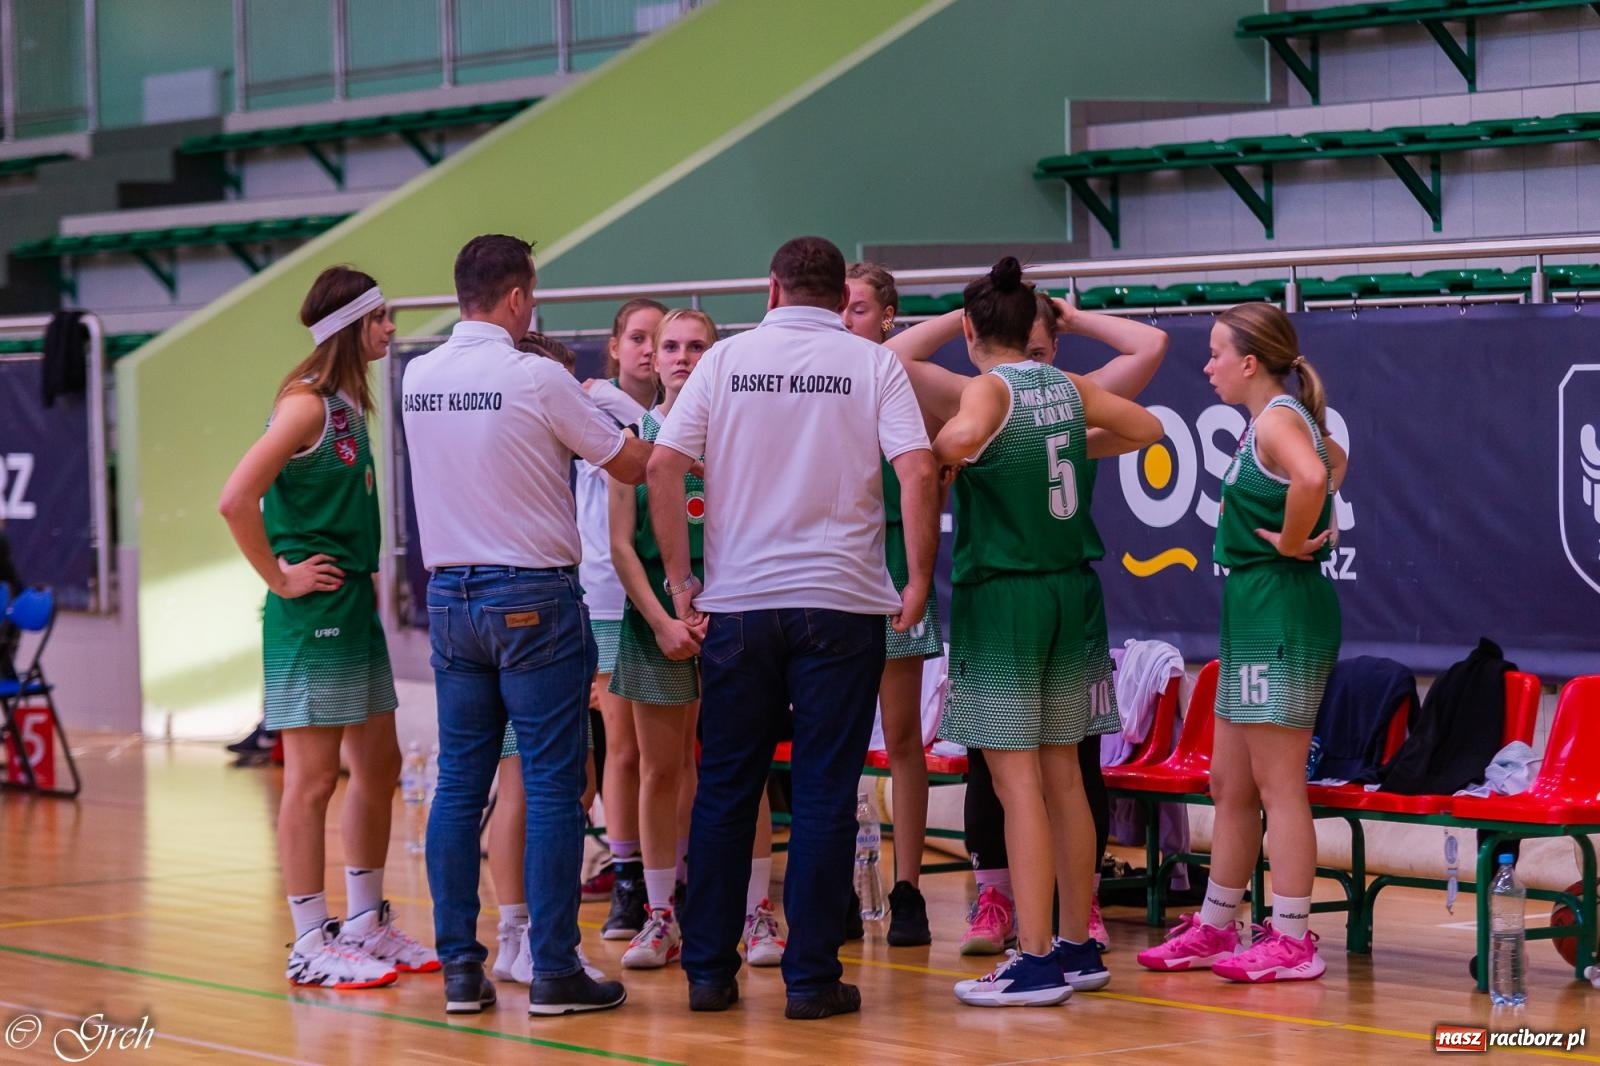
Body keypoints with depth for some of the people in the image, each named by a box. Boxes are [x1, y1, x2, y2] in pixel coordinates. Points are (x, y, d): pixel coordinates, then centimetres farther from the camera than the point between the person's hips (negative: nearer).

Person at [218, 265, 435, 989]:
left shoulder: (351, 405, 12)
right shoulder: (307, 403, -15)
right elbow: (236, 500, -24)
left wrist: (367, 575, 15)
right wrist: (281, 578, -16)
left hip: (356, 611, 9)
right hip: (312, 615, -9)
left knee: (379, 768, 13)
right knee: (313, 779, -3)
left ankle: (366, 925, 24)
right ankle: (311, 944, 2)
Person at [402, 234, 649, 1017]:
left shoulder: (419, 378, 4)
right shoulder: (537, 379, -13)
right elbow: (631, 465, -4)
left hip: (450, 594, 6)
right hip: (532, 598, -6)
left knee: (459, 783, 8)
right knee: (551, 785, -1)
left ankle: (459, 968, 9)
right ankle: (553, 972, -1)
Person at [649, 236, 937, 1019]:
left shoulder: (727, 359, 5)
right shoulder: (873, 365, 1)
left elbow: (662, 466, -2)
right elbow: (917, 472, -10)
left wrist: (680, 581, 3)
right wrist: (919, 583, -3)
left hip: (737, 603, 2)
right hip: (842, 602, -1)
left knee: (724, 791, 10)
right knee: (824, 797, 2)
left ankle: (709, 970, 12)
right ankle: (811, 977, 2)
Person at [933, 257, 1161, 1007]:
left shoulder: (988, 387, -11)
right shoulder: (1068, 388, 8)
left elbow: (965, 437, -33)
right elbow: (1147, 429, 21)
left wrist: (942, 455, -13)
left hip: (1002, 596, -7)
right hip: (1073, 588, 7)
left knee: (1017, 780, -5)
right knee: (1063, 776, 13)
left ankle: (1035, 962, -7)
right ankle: (1078, 947, 19)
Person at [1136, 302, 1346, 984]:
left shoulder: (1277, 419, -13)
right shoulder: (1276, 420, 16)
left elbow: (1313, 476, -36)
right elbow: (1334, 461, 37)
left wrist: (1291, 540, -21)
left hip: (1281, 614, -10)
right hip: (1254, 615, 10)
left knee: (1277, 787, -6)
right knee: (1230, 786, 15)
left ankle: (1293, 941, -3)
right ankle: (1214, 930, 22)